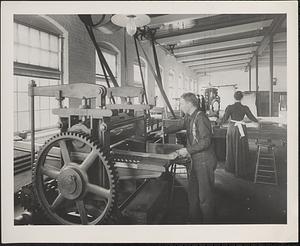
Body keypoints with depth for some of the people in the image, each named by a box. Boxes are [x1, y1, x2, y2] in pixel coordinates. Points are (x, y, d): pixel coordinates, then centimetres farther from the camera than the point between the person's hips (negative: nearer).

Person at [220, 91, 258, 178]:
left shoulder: (230, 107, -9)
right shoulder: (245, 108, -8)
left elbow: (224, 119, -8)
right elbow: (252, 117, 5)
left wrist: (219, 123, 14)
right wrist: (257, 121, 27)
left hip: (232, 129, 1)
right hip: (241, 129, -1)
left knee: (231, 149, 17)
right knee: (241, 151, 8)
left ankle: (230, 167, 30)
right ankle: (241, 171, 14)